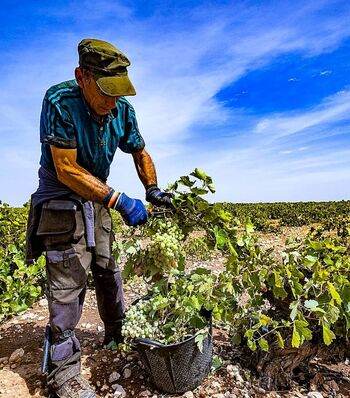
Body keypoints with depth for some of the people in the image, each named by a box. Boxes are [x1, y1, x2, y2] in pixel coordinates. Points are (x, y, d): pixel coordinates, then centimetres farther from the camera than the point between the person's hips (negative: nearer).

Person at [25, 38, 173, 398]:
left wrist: (152, 189, -6)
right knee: (67, 284, -6)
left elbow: (139, 152, 8)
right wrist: (120, 201, -31)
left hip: (97, 200, 6)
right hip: (61, 202, -5)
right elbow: (67, 170, -26)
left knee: (108, 272, 15)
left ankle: (117, 336, 37)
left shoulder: (122, 110, -6)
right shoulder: (60, 102, -22)